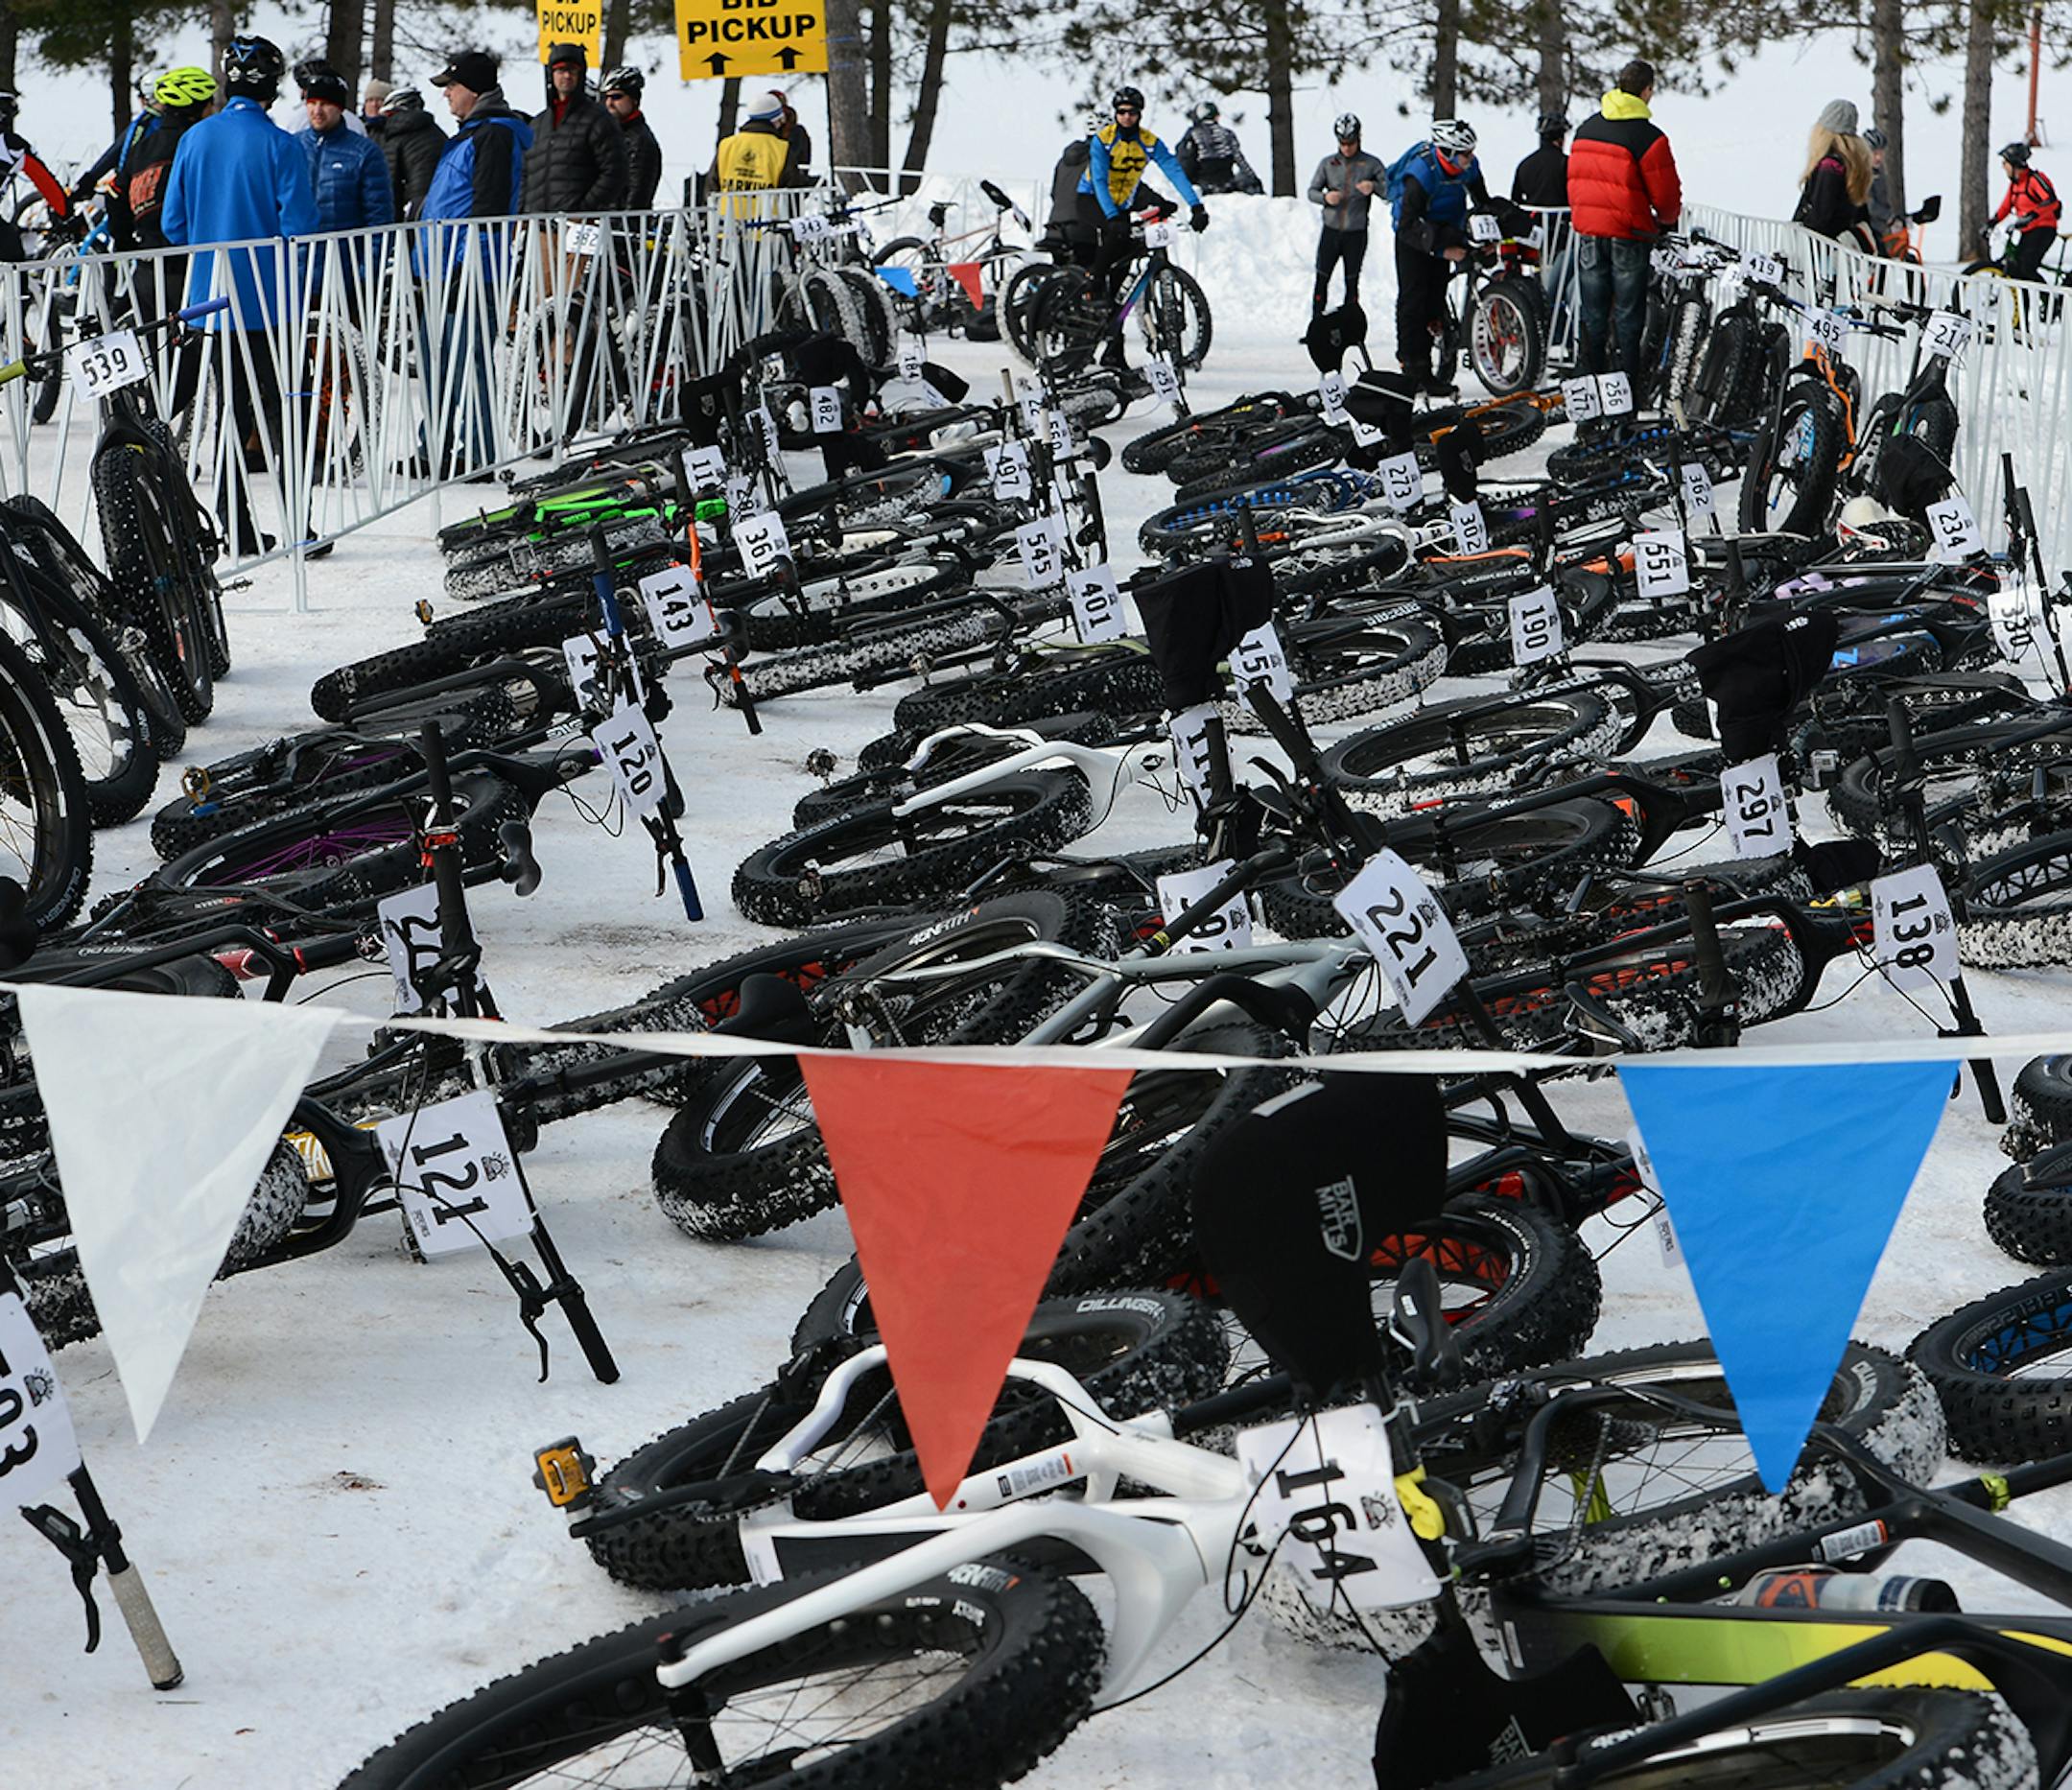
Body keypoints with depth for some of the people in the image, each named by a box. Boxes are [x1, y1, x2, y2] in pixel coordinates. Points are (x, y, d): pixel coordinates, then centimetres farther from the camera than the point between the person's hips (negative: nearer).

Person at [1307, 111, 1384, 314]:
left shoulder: (1371, 164, 1)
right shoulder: (1327, 164, 6)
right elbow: (1312, 191, 9)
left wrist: (1374, 186, -24)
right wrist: (1325, 197, -14)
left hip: (1356, 234, -1)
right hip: (1331, 230, 1)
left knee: (1352, 282, 4)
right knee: (1322, 279, 0)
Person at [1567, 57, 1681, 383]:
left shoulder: (1585, 129, 7)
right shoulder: (1648, 136, -13)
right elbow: (1666, 193, -8)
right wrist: (1667, 221, 12)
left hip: (1587, 230, 5)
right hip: (1628, 234, -5)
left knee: (1592, 311, 11)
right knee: (1627, 313, 1)